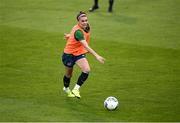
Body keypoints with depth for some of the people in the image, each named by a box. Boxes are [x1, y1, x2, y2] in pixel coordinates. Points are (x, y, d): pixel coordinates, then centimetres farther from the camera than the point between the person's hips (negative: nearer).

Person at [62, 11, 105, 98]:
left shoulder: (87, 27, -11)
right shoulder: (78, 32, -34)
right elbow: (86, 46, -44)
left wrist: (70, 35, 23)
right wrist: (96, 56, -51)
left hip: (79, 53, 6)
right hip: (69, 54, -6)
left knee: (86, 70, -20)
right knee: (68, 74, 16)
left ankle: (76, 89, -6)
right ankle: (66, 88, 48)